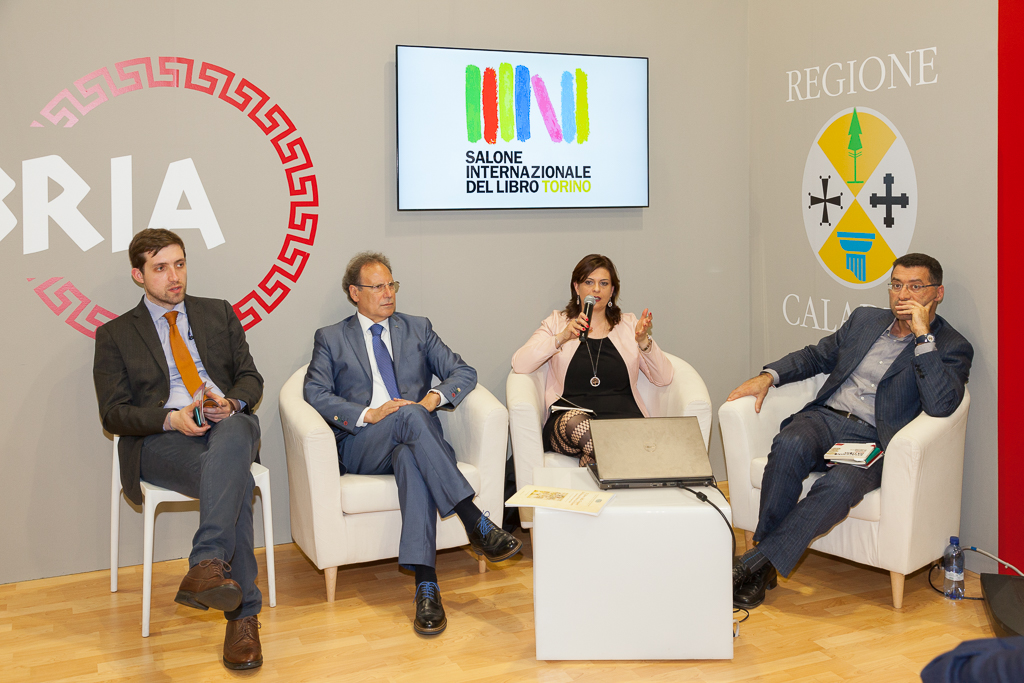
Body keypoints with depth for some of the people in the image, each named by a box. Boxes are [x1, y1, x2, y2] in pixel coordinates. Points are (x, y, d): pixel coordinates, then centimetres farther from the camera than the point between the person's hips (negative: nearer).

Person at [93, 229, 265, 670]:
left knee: (233, 432, -40)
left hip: (229, 424, 2)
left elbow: (251, 378, 16)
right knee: (236, 481, -36)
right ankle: (243, 613, -38)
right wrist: (171, 418, -15)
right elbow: (113, 414, 5)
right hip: (162, 441, -2)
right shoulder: (115, 335, 14)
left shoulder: (219, 314, 22)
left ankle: (207, 567, -51)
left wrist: (231, 403, -9)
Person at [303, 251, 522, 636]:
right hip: (360, 447, -1)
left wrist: (435, 397, -10)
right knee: (409, 415, -35)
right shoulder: (330, 339, 14)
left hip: (413, 441, 2)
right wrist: (368, 414, -15)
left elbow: (464, 372, 12)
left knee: (412, 459, -38)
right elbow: (315, 393, -1)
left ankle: (425, 586, -48)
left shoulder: (418, 330, 21)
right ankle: (475, 522, -43)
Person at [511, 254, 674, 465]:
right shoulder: (557, 323, 17)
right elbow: (519, 365, 0)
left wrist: (643, 342, -6)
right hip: (568, 414, 1)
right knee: (576, 420, -38)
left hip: (623, 416, 0)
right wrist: (562, 338, -11)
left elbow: (663, 378, 12)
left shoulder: (629, 324, 20)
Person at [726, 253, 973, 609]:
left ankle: (756, 564, -27)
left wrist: (923, 336, -15)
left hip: (872, 440, -4)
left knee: (840, 484, -37)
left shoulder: (952, 347, 4)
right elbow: (816, 355, 28)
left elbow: (940, 405, -15)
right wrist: (768, 376, 10)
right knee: (789, 446, -32)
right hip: (824, 418, 4)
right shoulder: (865, 319, 20)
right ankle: (764, 566, -25)